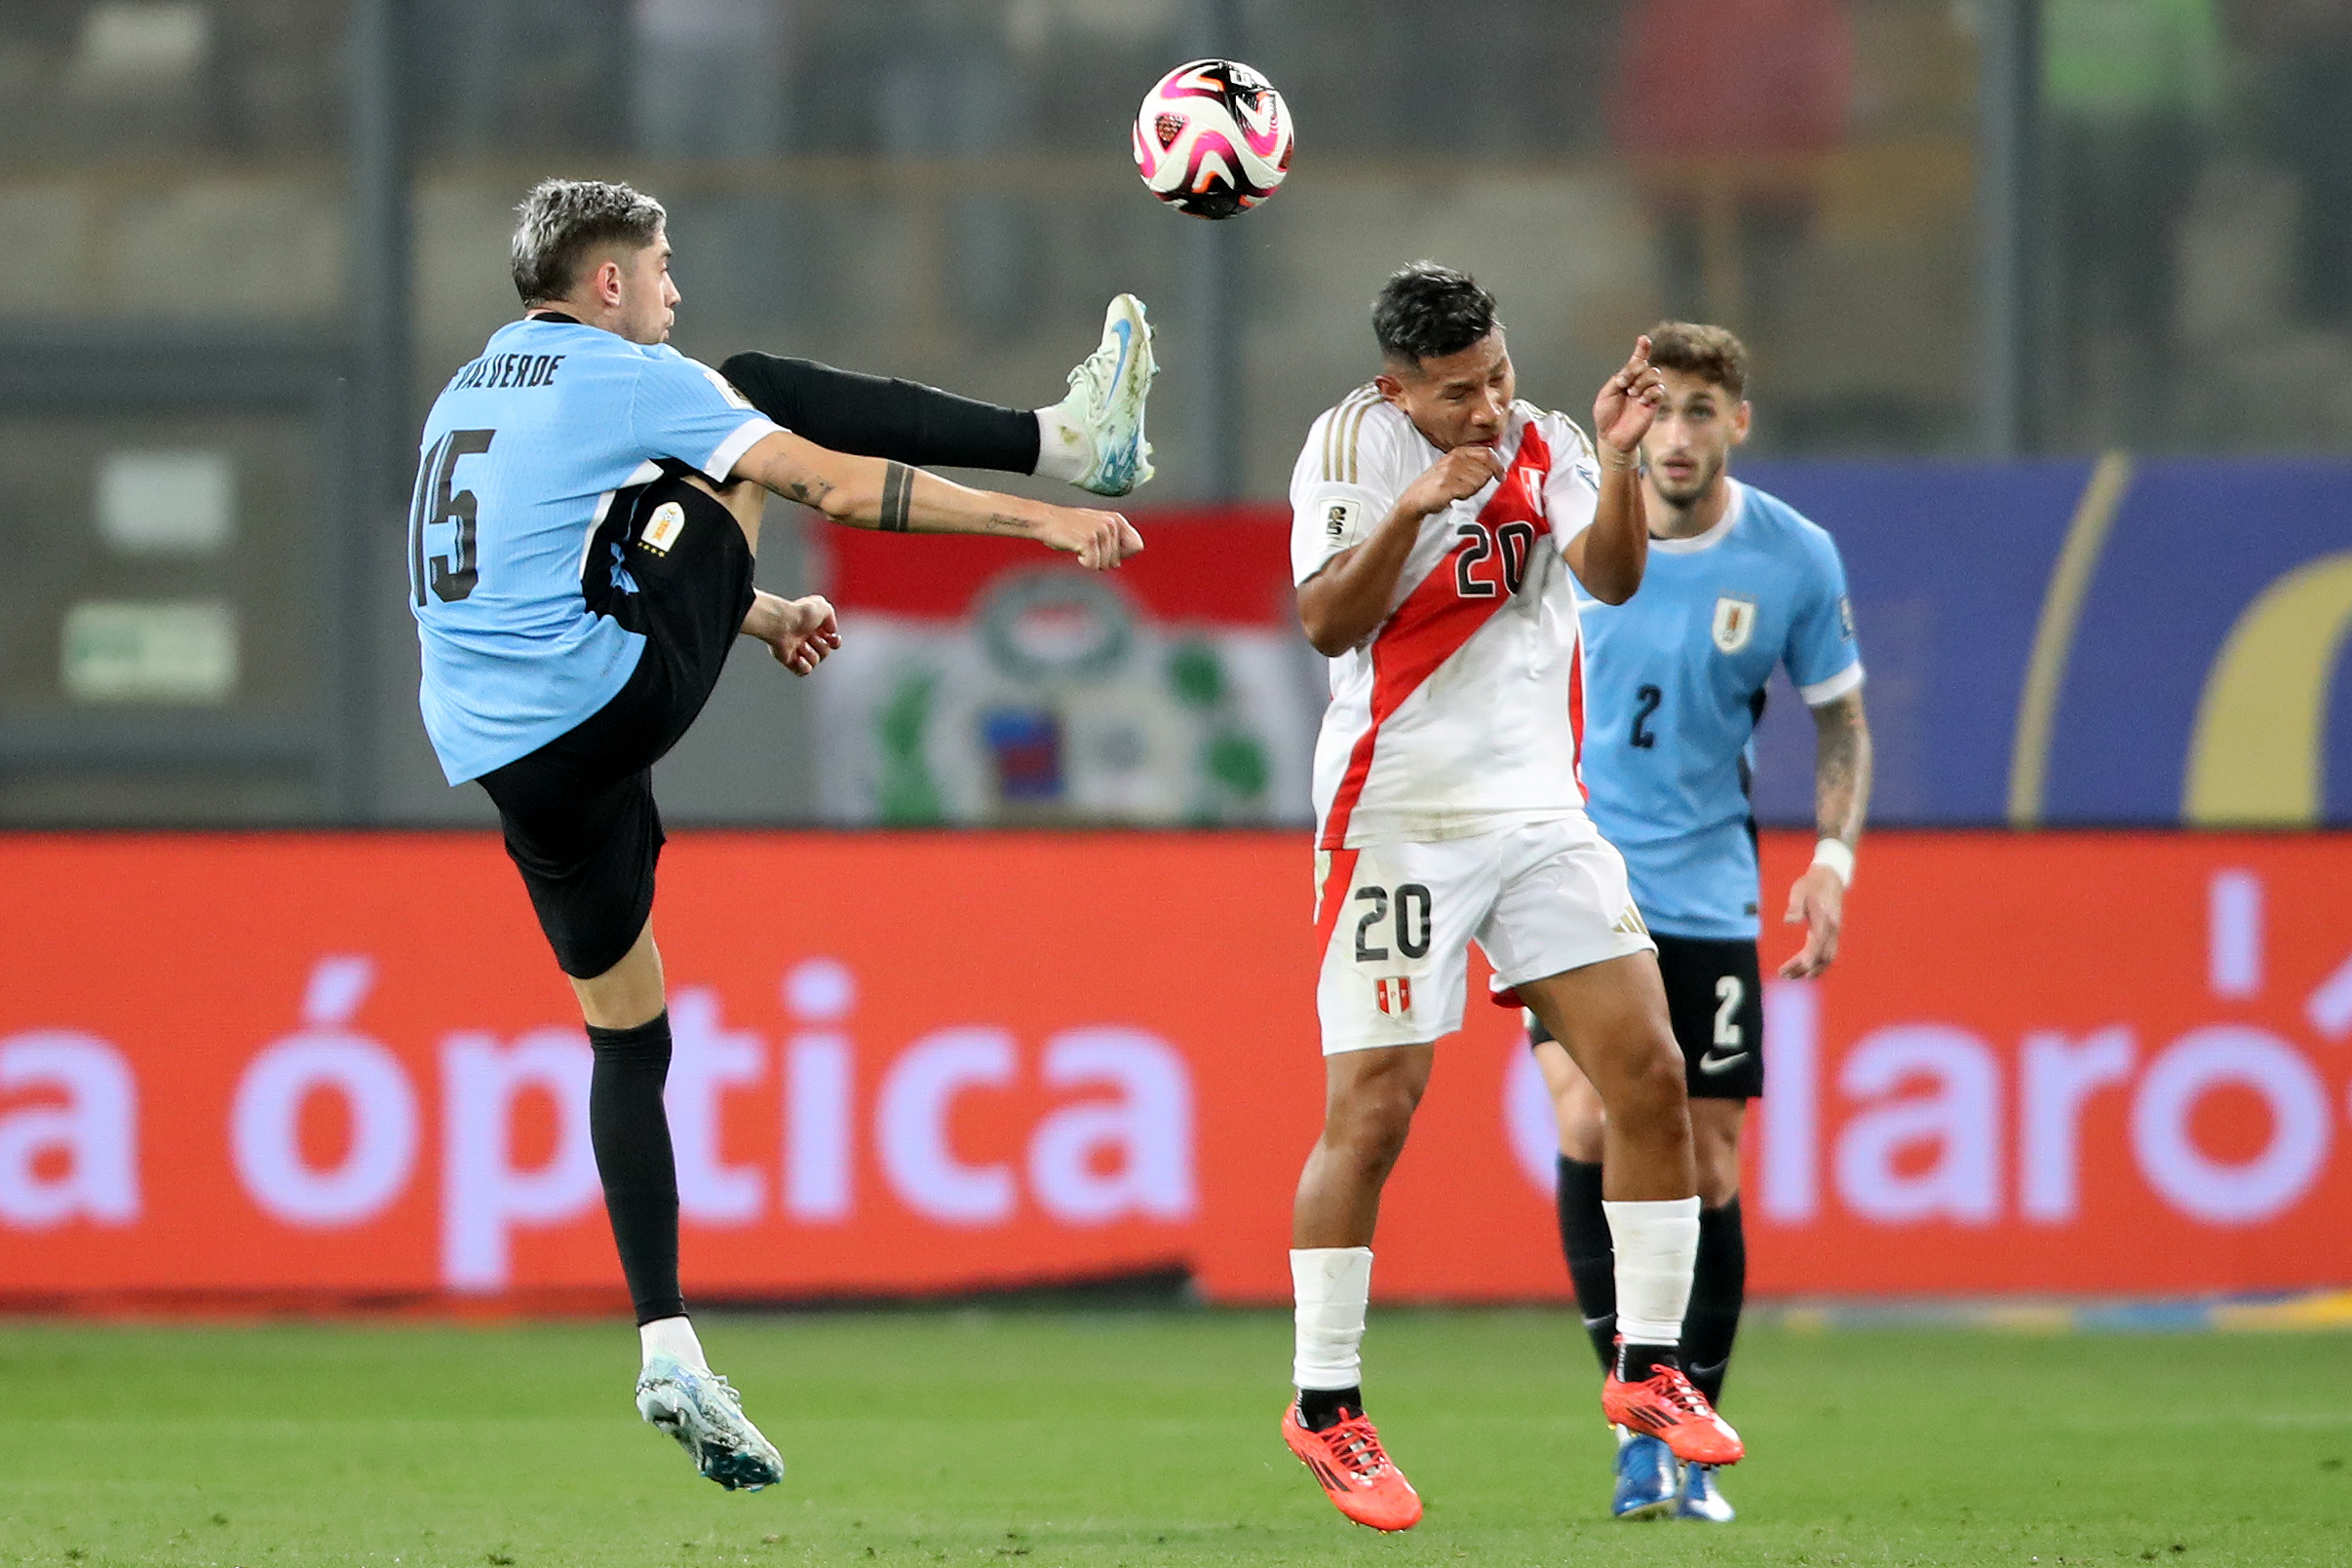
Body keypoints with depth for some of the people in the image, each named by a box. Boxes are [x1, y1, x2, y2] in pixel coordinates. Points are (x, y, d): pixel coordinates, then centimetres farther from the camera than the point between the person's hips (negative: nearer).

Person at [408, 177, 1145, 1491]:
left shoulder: (471, 394, 21)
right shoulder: (630, 380, -3)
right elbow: (840, 488, -7)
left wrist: (764, 617, 42)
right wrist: (1043, 524, -2)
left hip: (501, 759, 7)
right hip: (615, 702, -7)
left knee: (627, 1031, 14)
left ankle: (669, 1349, 7)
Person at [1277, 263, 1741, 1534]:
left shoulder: (1544, 444, 5)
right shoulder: (1353, 440, -5)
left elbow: (1612, 580, -11)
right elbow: (1327, 626, -15)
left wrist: (1615, 463, -27)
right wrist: (1410, 508, -28)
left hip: (1539, 810, 4)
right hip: (1397, 814, -4)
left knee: (1649, 1072, -4)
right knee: (1372, 1111, -8)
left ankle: (1648, 1368, 8)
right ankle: (1324, 1406, 5)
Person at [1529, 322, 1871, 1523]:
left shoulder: (1795, 560, -4)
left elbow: (1839, 719, 8)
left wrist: (1833, 855, -6)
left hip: (1707, 899, 1)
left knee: (1706, 1172, 2)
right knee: (1591, 1131, -19)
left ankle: (1692, 1447, 16)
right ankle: (1637, 1419, -8)